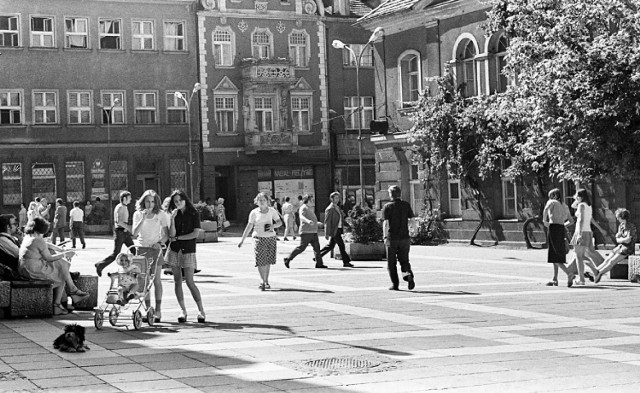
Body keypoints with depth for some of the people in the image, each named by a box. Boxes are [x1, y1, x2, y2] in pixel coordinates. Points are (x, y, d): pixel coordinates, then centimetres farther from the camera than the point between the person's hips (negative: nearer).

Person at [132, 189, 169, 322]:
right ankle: (148, 309, 5)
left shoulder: (161, 215, -1)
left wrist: (159, 243, -18)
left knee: (156, 280, -4)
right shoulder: (138, 214, 1)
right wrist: (143, 219, -19)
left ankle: (158, 310, 0)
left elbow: (166, 235, 1)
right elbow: (134, 233, -10)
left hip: (155, 248, -1)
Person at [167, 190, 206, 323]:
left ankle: (201, 310, -2)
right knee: (177, 281, 3)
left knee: (190, 282, -9)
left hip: (188, 250, -4)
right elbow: (172, 234, -3)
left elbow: (196, 233, -9)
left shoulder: (193, 214, -1)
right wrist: (172, 219, -14)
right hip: (174, 250, 4)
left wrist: (178, 238, -4)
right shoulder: (174, 214, 8)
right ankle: (182, 310, 9)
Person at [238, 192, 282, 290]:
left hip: (271, 238, 2)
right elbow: (249, 226, 2)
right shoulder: (254, 212, 1)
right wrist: (242, 240, -1)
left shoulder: (272, 211, 5)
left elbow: (279, 222, 8)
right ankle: (263, 281, 3)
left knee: (268, 261, 3)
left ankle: (266, 281, 18)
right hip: (259, 238, -2)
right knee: (260, 262, -10)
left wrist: (273, 225, -16)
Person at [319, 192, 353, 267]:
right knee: (341, 245, -7)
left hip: (339, 229, 9)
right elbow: (327, 222, -14)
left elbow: (341, 218, 22)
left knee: (331, 245, 14)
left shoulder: (337, 208, 16)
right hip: (334, 230, -9)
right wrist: (327, 233, -17)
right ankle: (346, 262, -3)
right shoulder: (330, 209, -11)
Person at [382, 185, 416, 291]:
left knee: (392, 263, 8)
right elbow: (412, 220, 2)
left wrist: (384, 236, -10)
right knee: (404, 261, 11)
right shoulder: (406, 205, 4)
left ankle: (395, 284, 7)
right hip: (405, 237, 2)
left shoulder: (387, 207, -4)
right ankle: (408, 275, -17)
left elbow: (385, 223, -11)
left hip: (392, 238, -2)